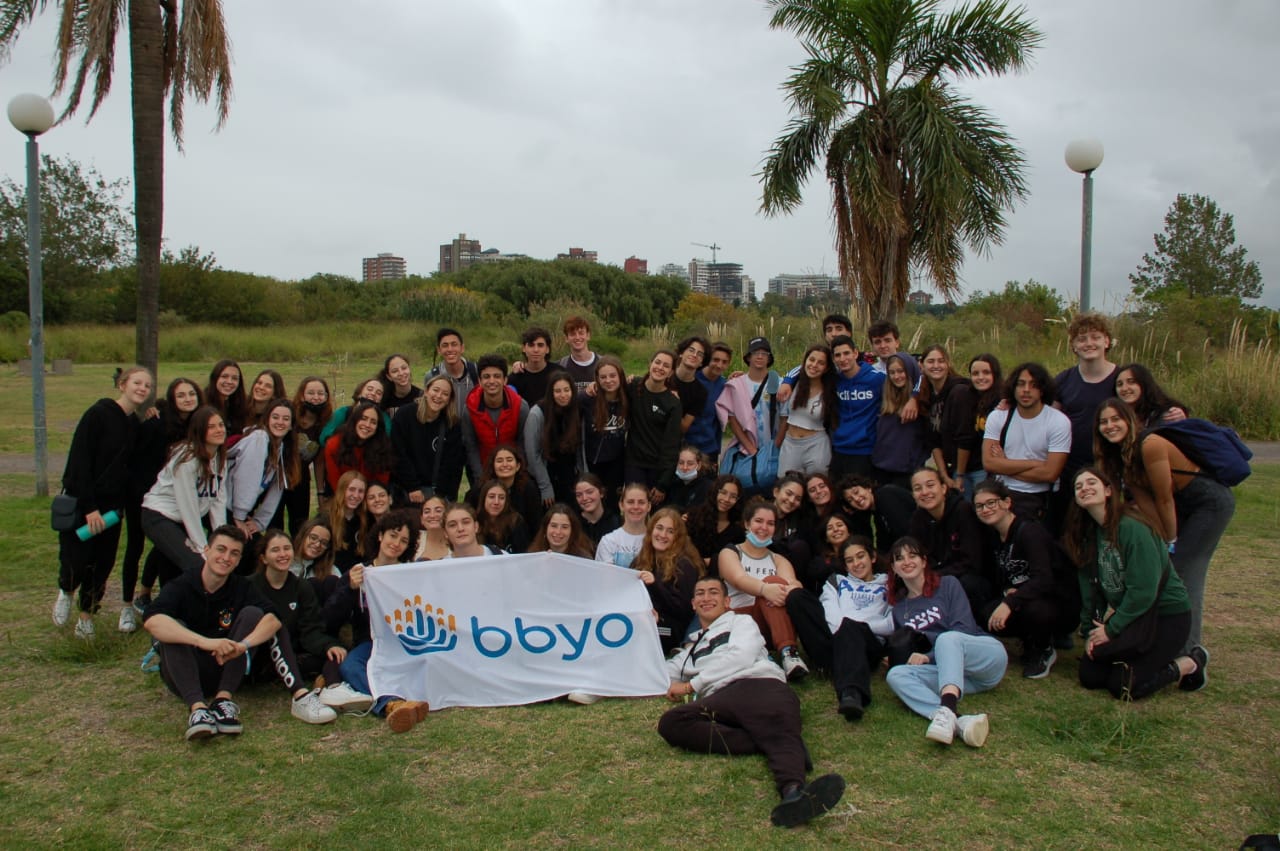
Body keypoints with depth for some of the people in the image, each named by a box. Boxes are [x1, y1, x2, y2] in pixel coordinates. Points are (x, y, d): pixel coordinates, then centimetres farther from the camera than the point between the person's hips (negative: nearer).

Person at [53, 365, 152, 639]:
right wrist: (89, 507, -20)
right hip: (80, 502, -6)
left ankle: (86, 617, 22)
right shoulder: (99, 413, -13)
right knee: (76, 561, -5)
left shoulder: (135, 424, 7)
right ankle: (65, 592, 27)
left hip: (111, 504, 6)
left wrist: (121, 503, 0)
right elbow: (79, 461, -17)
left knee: (102, 565, 6)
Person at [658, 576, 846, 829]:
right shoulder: (691, 648, 43)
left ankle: (794, 791, -69)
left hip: (759, 683, -3)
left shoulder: (741, 622, 29)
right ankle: (764, 744, -39)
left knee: (780, 728, -38)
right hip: (718, 699, 3)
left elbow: (742, 657, 9)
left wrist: (691, 685, 8)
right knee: (670, 723, -31)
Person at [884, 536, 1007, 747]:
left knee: (947, 638, -37)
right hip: (953, 670, 4)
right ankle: (960, 721, -53)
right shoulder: (899, 608, 18)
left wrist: (928, 656, -16)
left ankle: (947, 710, -64)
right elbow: (902, 650, 21)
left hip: (987, 657, -3)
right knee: (895, 675, -26)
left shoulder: (948, 585, 6)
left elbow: (964, 628, -6)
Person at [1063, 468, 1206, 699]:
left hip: (1166, 614, -7)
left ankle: (1190, 664, 6)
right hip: (1128, 614, 7)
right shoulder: (1089, 534, 3)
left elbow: (1143, 591, -23)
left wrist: (1111, 629, -16)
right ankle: (1152, 657, 17)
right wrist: (1090, 631, -4)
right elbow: (1090, 589, 5)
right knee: (1089, 676, -3)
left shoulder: (1132, 528, -21)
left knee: (1122, 687, -15)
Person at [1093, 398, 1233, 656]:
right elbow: (1145, 502, -2)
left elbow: (1164, 500, -20)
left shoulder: (1150, 445, -26)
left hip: (1212, 503, -9)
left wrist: (1171, 541, -9)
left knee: (1183, 571, -10)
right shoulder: (1118, 457, -1)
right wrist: (1164, 539, -7)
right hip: (1185, 505, 9)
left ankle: (1187, 653, -4)